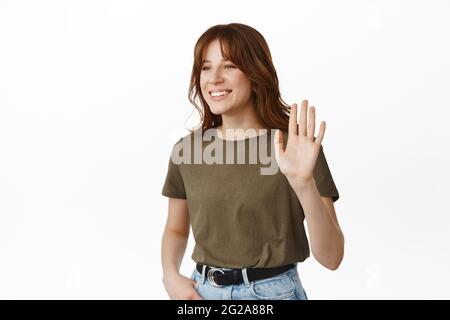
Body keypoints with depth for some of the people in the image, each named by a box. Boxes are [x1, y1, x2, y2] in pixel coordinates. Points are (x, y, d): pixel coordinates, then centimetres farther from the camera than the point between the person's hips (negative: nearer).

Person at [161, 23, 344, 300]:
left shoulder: (297, 146, -14)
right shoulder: (186, 149, -4)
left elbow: (331, 257, -16)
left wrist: (304, 183, -30)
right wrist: (171, 276, -8)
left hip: (273, 291, -3)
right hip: (202, 291, 3)